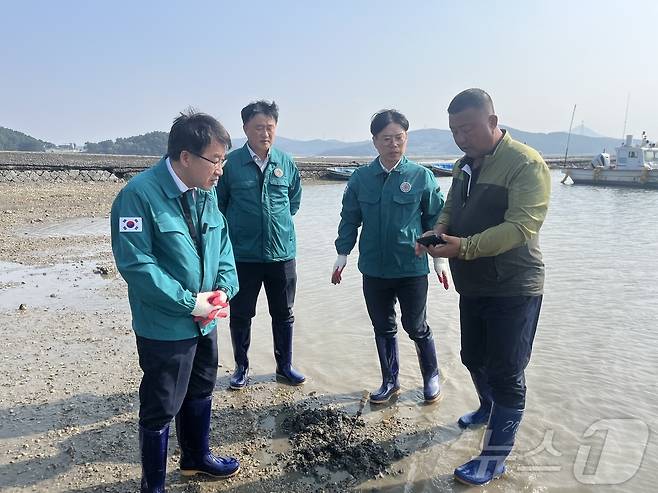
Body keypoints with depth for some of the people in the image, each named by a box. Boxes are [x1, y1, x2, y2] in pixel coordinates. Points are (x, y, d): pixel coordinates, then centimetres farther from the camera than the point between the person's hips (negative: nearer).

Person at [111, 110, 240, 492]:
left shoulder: (207, 191, 1)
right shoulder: (140, 193, -21)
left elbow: (222, 243, 9)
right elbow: (134, 261, -24)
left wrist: (224, 287, -7)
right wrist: (189, 302, -22)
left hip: (205, 321, 7)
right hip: (164, 327, -7)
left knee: (201, 392, 24)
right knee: (161, 408, 10)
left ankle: (197, 457, 49)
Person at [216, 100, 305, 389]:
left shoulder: (286, 162, 2)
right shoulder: (231, 163, -7)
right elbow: (218, 204, 4)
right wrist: (234, 228, 5)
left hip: (282, 253, 3)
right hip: (242, 255, -2)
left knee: (284, 314, 13)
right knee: (240, 315, 11)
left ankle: (285, 367, 31)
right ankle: (241, 368, 30)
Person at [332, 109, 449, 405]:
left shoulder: (422, 177, -5)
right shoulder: (360, 178, 0)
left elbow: (435, 219, 2)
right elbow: (349, 219, 7)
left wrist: (439, 258, 1)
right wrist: (342, 254, 4)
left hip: (412, 268, -2)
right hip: (373, 269, 3)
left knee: (416, 327, 9)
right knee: (383, 328, 15)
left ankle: (431, 376, 34)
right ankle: (390, 381, 34)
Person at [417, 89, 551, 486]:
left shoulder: (526, 164, -17)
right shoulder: (465, 165, 9)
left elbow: (521, 226, -27)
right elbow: (451, 210, 15)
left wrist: (464, 247, -35)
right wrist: (437, 232, -7)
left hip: (513, 289, -8)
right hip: (472, 286, 8)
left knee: (506, 373, 1)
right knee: (473, 357, 21)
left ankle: (495, 458, 15)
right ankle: (490, 409, 49)